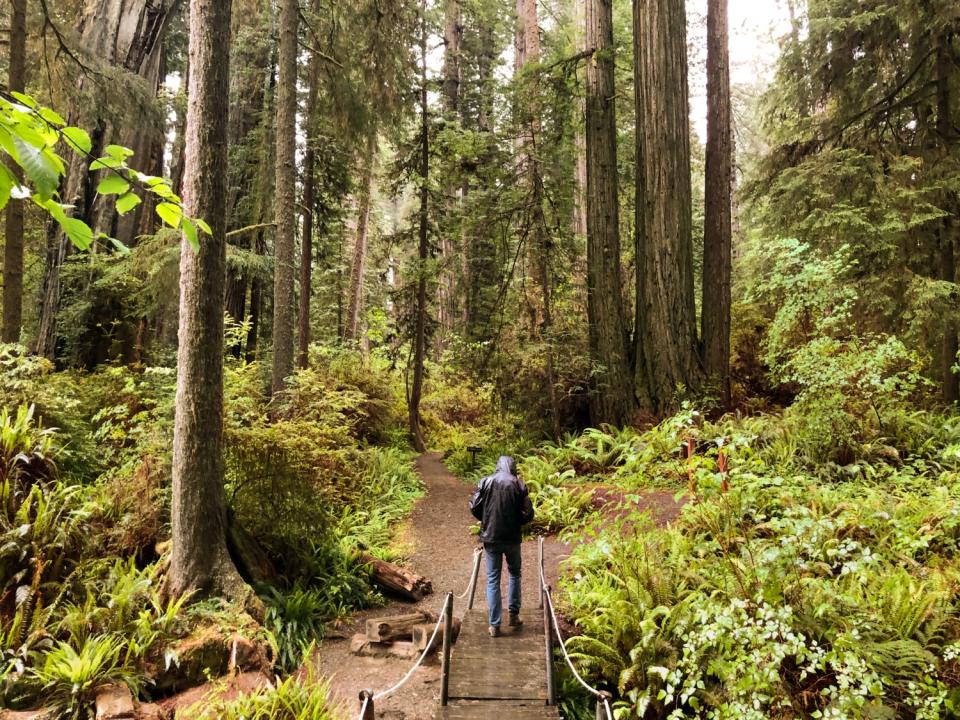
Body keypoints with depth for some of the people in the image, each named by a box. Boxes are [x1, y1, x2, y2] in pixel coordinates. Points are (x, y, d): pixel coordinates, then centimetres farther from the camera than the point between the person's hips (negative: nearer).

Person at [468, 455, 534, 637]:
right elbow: (528, 513, -6)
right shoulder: (518, 484, -4)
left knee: (493, 579, 6)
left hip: (490, 537, 0)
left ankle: (494, 625, 7)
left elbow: (474, 506, -4)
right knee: (514, 574, 22)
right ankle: (513, 615, 23)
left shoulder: (485, 482, -2)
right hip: (512, 537, 0)